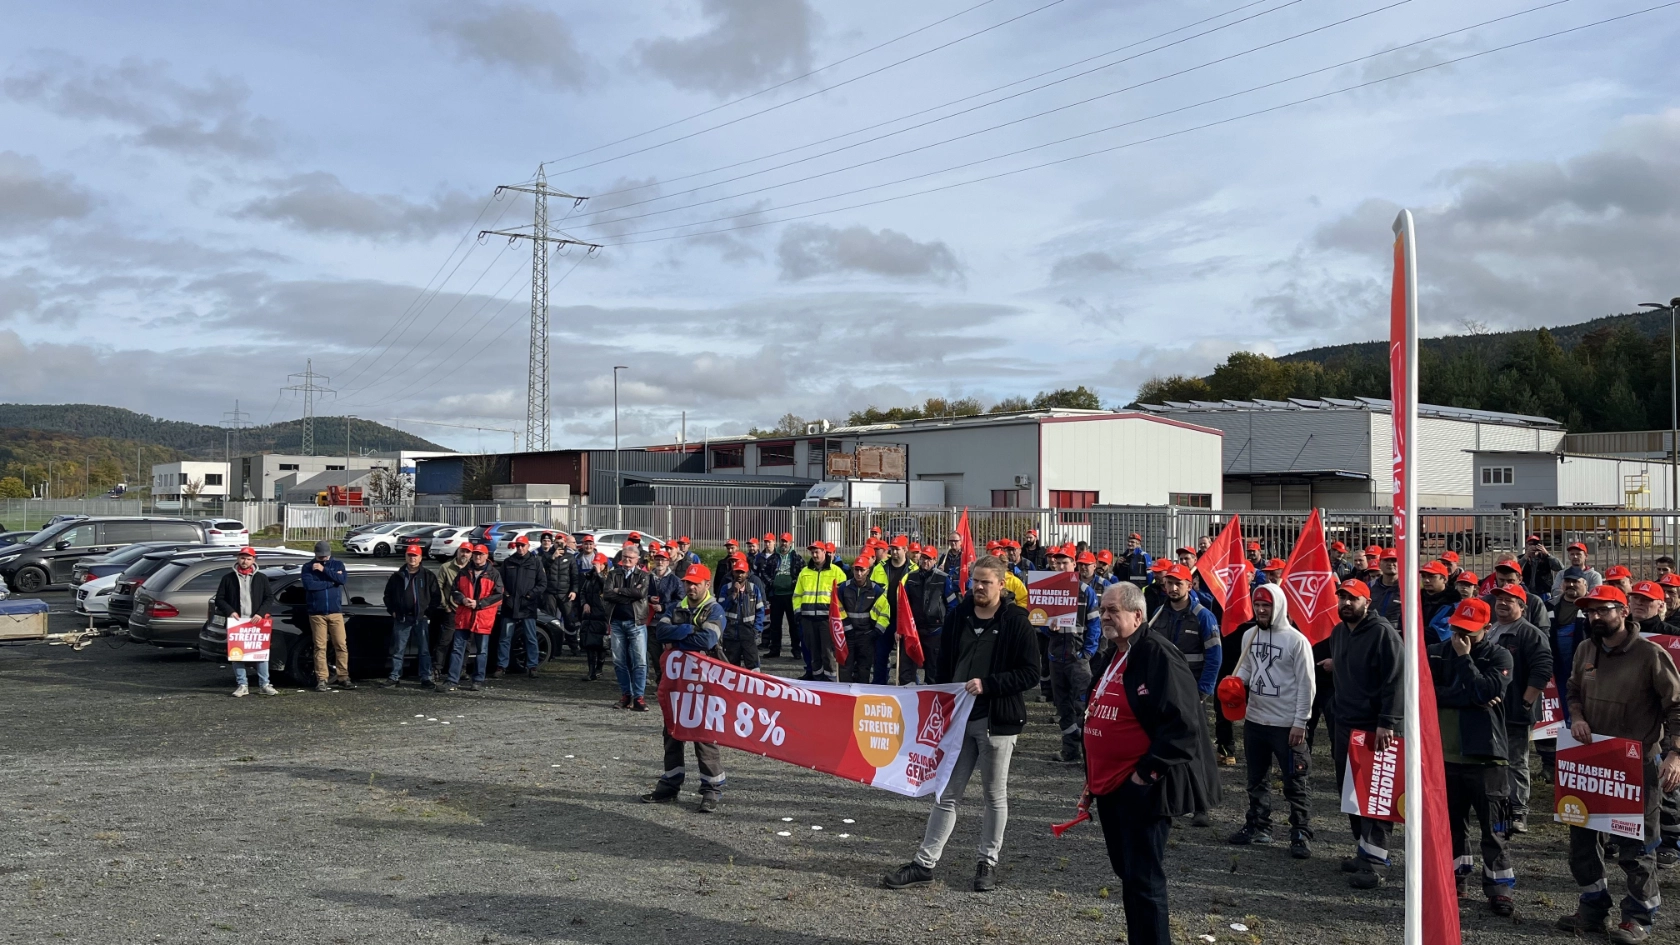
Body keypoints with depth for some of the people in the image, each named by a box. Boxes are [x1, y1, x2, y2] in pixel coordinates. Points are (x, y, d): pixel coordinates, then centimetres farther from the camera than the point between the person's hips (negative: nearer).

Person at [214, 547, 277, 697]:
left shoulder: (261, 578, 8)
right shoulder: (228, 578, 8)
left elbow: (269, 598, 6)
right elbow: (219, 599, 7)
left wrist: (260, 613, -8)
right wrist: (230, 611, -9)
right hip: (236, 622, 0)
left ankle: (264, 685, 5)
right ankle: (242, 685, 6)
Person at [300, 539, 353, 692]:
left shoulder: (337, 564, 10)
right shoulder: (308, 568, 5)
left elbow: (343, 579, -9)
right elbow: (309, 584, -13)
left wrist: (324, 570, -12)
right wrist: (332, 581, -9)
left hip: (336, 612, 1)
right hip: (317, 614, -1)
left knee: (341, 645, -2)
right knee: (320, 647, -2)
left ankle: (344, 678, 3)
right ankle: (322, 679, 2)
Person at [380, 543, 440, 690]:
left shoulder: (428, 576, 3)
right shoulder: (397, 576, 8)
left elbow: (436, 596, 2)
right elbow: (388, 594, 15)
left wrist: (428, 612, -5)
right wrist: (392, 611, 5)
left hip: (421, 619, -1)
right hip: (401, 619, 2)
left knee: (425, 650, 0)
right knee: (398, 650, 5)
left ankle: (426, 678, 3)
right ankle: (394, 677, 13)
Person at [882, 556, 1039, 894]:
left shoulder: (1016, 622, -8)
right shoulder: (958, 616, 6)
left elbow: (1029, 672, -12)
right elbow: (943, 664, 14)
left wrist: (988, 684, -21)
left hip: (997, 721, -4)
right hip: (957, 717, 4)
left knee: (995, 795, 9)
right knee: (946, 792, 8)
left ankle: (988, 862, 23)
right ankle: (925, 862, 13)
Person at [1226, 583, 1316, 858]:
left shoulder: (1296, 640, -13)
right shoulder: (1249, 635, 6)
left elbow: (1306, 685, -11)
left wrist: (1299, 723, -14)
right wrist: (1235, 682, -5)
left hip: (1287, 724, -6)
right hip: (1254, 719, 7)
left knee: (1295, 783, 2)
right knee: (1257, 779, 18)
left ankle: (1301, 834, 11)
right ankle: (1258, 826, 30)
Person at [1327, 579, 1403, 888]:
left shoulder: (1382, 632, -13)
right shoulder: (1338, 633, 13)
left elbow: (1395, 680, -19)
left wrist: (1387, 722, -24)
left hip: (1374, 728, -8)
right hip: (1344, 725, 8)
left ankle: (1375, 861, -2)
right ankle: (1363, 848, 25)